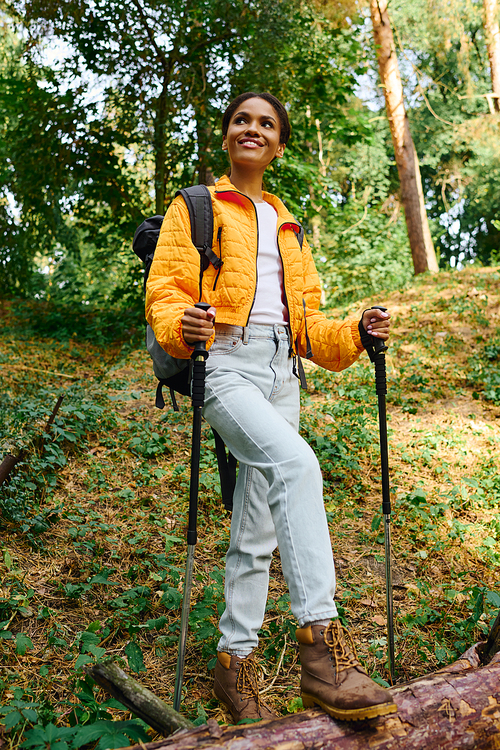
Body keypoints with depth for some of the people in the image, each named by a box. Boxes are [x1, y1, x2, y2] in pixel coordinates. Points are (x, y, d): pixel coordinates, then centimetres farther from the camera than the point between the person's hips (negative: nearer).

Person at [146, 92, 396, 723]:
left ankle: (235, 659, 18)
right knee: (297, 464, -32)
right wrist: (181, 326, -25)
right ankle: (321, 644, -30)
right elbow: (164, 291, -2)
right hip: (226, 365, -6)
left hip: (280, 374, 6)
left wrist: (355, 333, 3)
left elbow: (305, 321, 22)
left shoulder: (288, 227, 27)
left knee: (258, 528, 5)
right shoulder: (196, 208, 10)